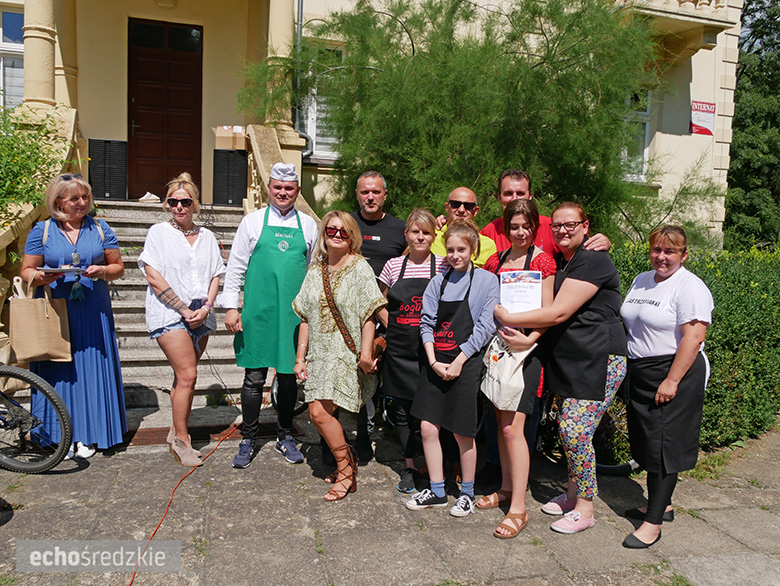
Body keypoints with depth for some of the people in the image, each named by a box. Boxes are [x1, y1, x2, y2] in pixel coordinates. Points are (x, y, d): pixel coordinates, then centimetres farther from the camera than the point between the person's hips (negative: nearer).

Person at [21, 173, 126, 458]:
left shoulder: (100, 229, 8)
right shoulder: (42, 231, 5)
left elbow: (118, 267, 10)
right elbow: (27, 271, 6)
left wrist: (102, 271, -12)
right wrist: (42, 277, -16)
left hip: (93, 314, 1)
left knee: (91, 369, 2)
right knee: (58, 371, 1)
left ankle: (87, 435, 12)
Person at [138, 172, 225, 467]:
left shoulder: (206, 236, 14)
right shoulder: (158, 232, 2)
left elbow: (216, 276, 12)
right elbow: (153, 277, -6)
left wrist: (205, 307, -4)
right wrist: (184, 309, -10)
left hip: (201, 317, 4)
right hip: (169, 313, -4)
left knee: (184, 376, 9)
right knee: (187, 376, -11)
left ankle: (176, 431, 23)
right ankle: (181, 440, 2)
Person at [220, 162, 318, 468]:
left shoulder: (308, 225, 9)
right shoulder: (253, 221, 4)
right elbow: (235, 267, 4)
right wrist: (231, 307, -2)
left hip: (294, 312, 2)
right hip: (258, 311, -1)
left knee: (289, 376, 9)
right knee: (254, 377, 4)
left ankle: (285, 437, 25)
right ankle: (248, 440, 18)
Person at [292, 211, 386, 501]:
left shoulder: (359, 268, -4)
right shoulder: (315, 271, 12)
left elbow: (369, 314, -11)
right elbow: (305, 317, 12)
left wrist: (366, 352, -19)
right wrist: (300, 356, 9)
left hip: (346, 353, -6)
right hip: (319, 352, 6)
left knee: (320, 411, -12)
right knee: (319, 413, 3)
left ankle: (346, 472, 7)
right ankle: (348, 460, 26)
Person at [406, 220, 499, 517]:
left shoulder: (487, 280, -2)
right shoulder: (438, 281, 10)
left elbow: (485, 326, -7)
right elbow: (427, 322, 6)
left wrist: (459, 361, -12)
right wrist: (433, 360, -7)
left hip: (466, 363, -4)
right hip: (435, 364, 4)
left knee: (462, 432, 4)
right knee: (428, 427, 4)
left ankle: (467, 492, 24)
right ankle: (437, 491, 21)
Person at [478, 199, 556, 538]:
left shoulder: (542, 261, -5)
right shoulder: (496, 261, 12)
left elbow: (548, 313, -10)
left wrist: (528, 339, -23)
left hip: (525, 351, -6)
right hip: (497, 347, 6)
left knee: (513, 427, -8)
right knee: (501, 421, 13)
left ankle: (518, 509, 1)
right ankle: (506, 489, 29)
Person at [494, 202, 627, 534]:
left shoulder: (593, 261, -14)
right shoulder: (558, 261, 15)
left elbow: (559, 313, -20)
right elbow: (553, 313, 21)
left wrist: (508, 318, -14)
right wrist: (524, 335, 4)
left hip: (599, 361, -8)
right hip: (569, 361, 9)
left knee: (576, 431, -9)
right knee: (567, 428, 12)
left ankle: (584, 509, 7)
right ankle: (573, 493, 29)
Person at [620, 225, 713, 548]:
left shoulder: (690, 287, -12)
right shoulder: (641, 280, 12)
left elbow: (693, 337, -19)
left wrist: (671, 381, -22)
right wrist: (626, 363, 13)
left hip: (673, 374, -8)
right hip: (639, 373, 8)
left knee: (664, 445, -4)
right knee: (646, 440, 14)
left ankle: (653, 522, 3)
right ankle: (661, 504, 31)